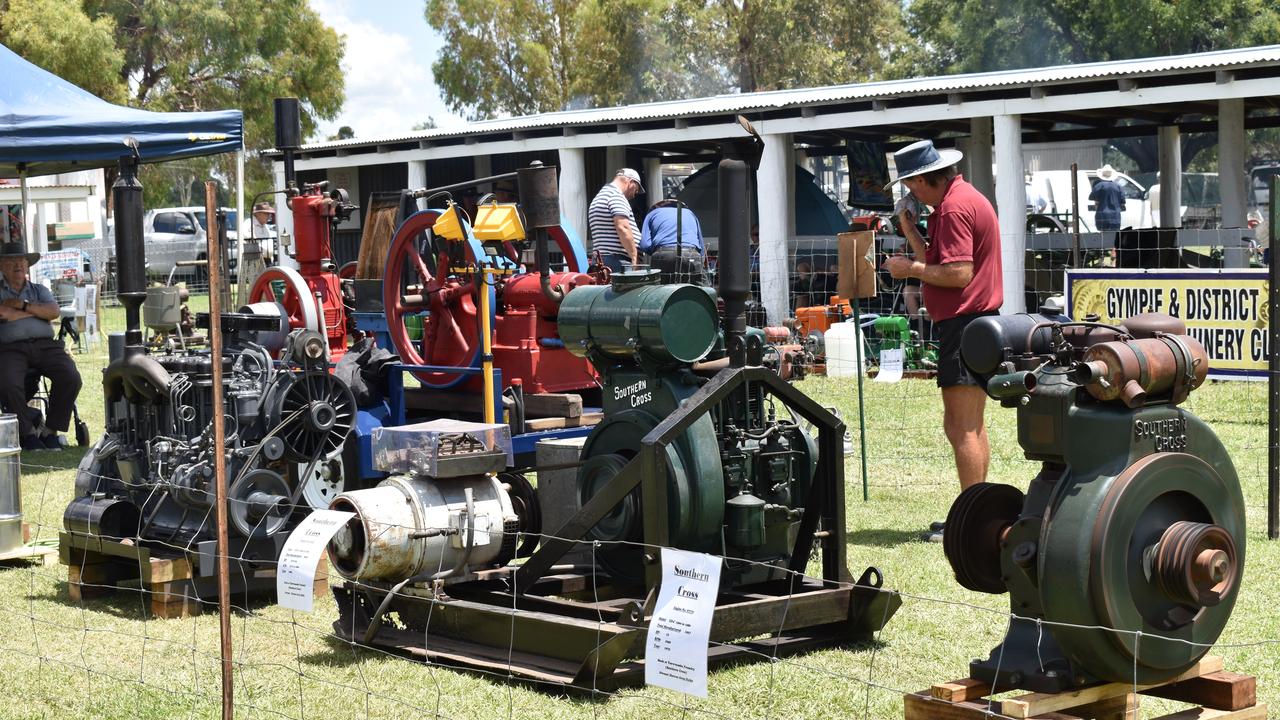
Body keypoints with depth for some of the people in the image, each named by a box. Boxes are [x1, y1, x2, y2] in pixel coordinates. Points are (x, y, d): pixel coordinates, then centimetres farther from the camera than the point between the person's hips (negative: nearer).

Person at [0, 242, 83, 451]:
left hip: (45, 345, 3)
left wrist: (23, 305, -3)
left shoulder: (39, 290, 25)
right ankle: (28, 432, -13)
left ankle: (50, 430, -11)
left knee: (71, 378, -24)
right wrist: (38, 312, -1)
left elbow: (53, 312, 5)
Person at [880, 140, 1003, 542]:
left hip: (964, 324, -11)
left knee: (962, 429, -9)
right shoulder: (962, 199, 18)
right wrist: (910, 229, 9)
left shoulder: (954, 208, -15)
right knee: (969, 427, 17)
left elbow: (958, 274, -23)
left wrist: (910, 269, -11)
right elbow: (938, 264, 15)